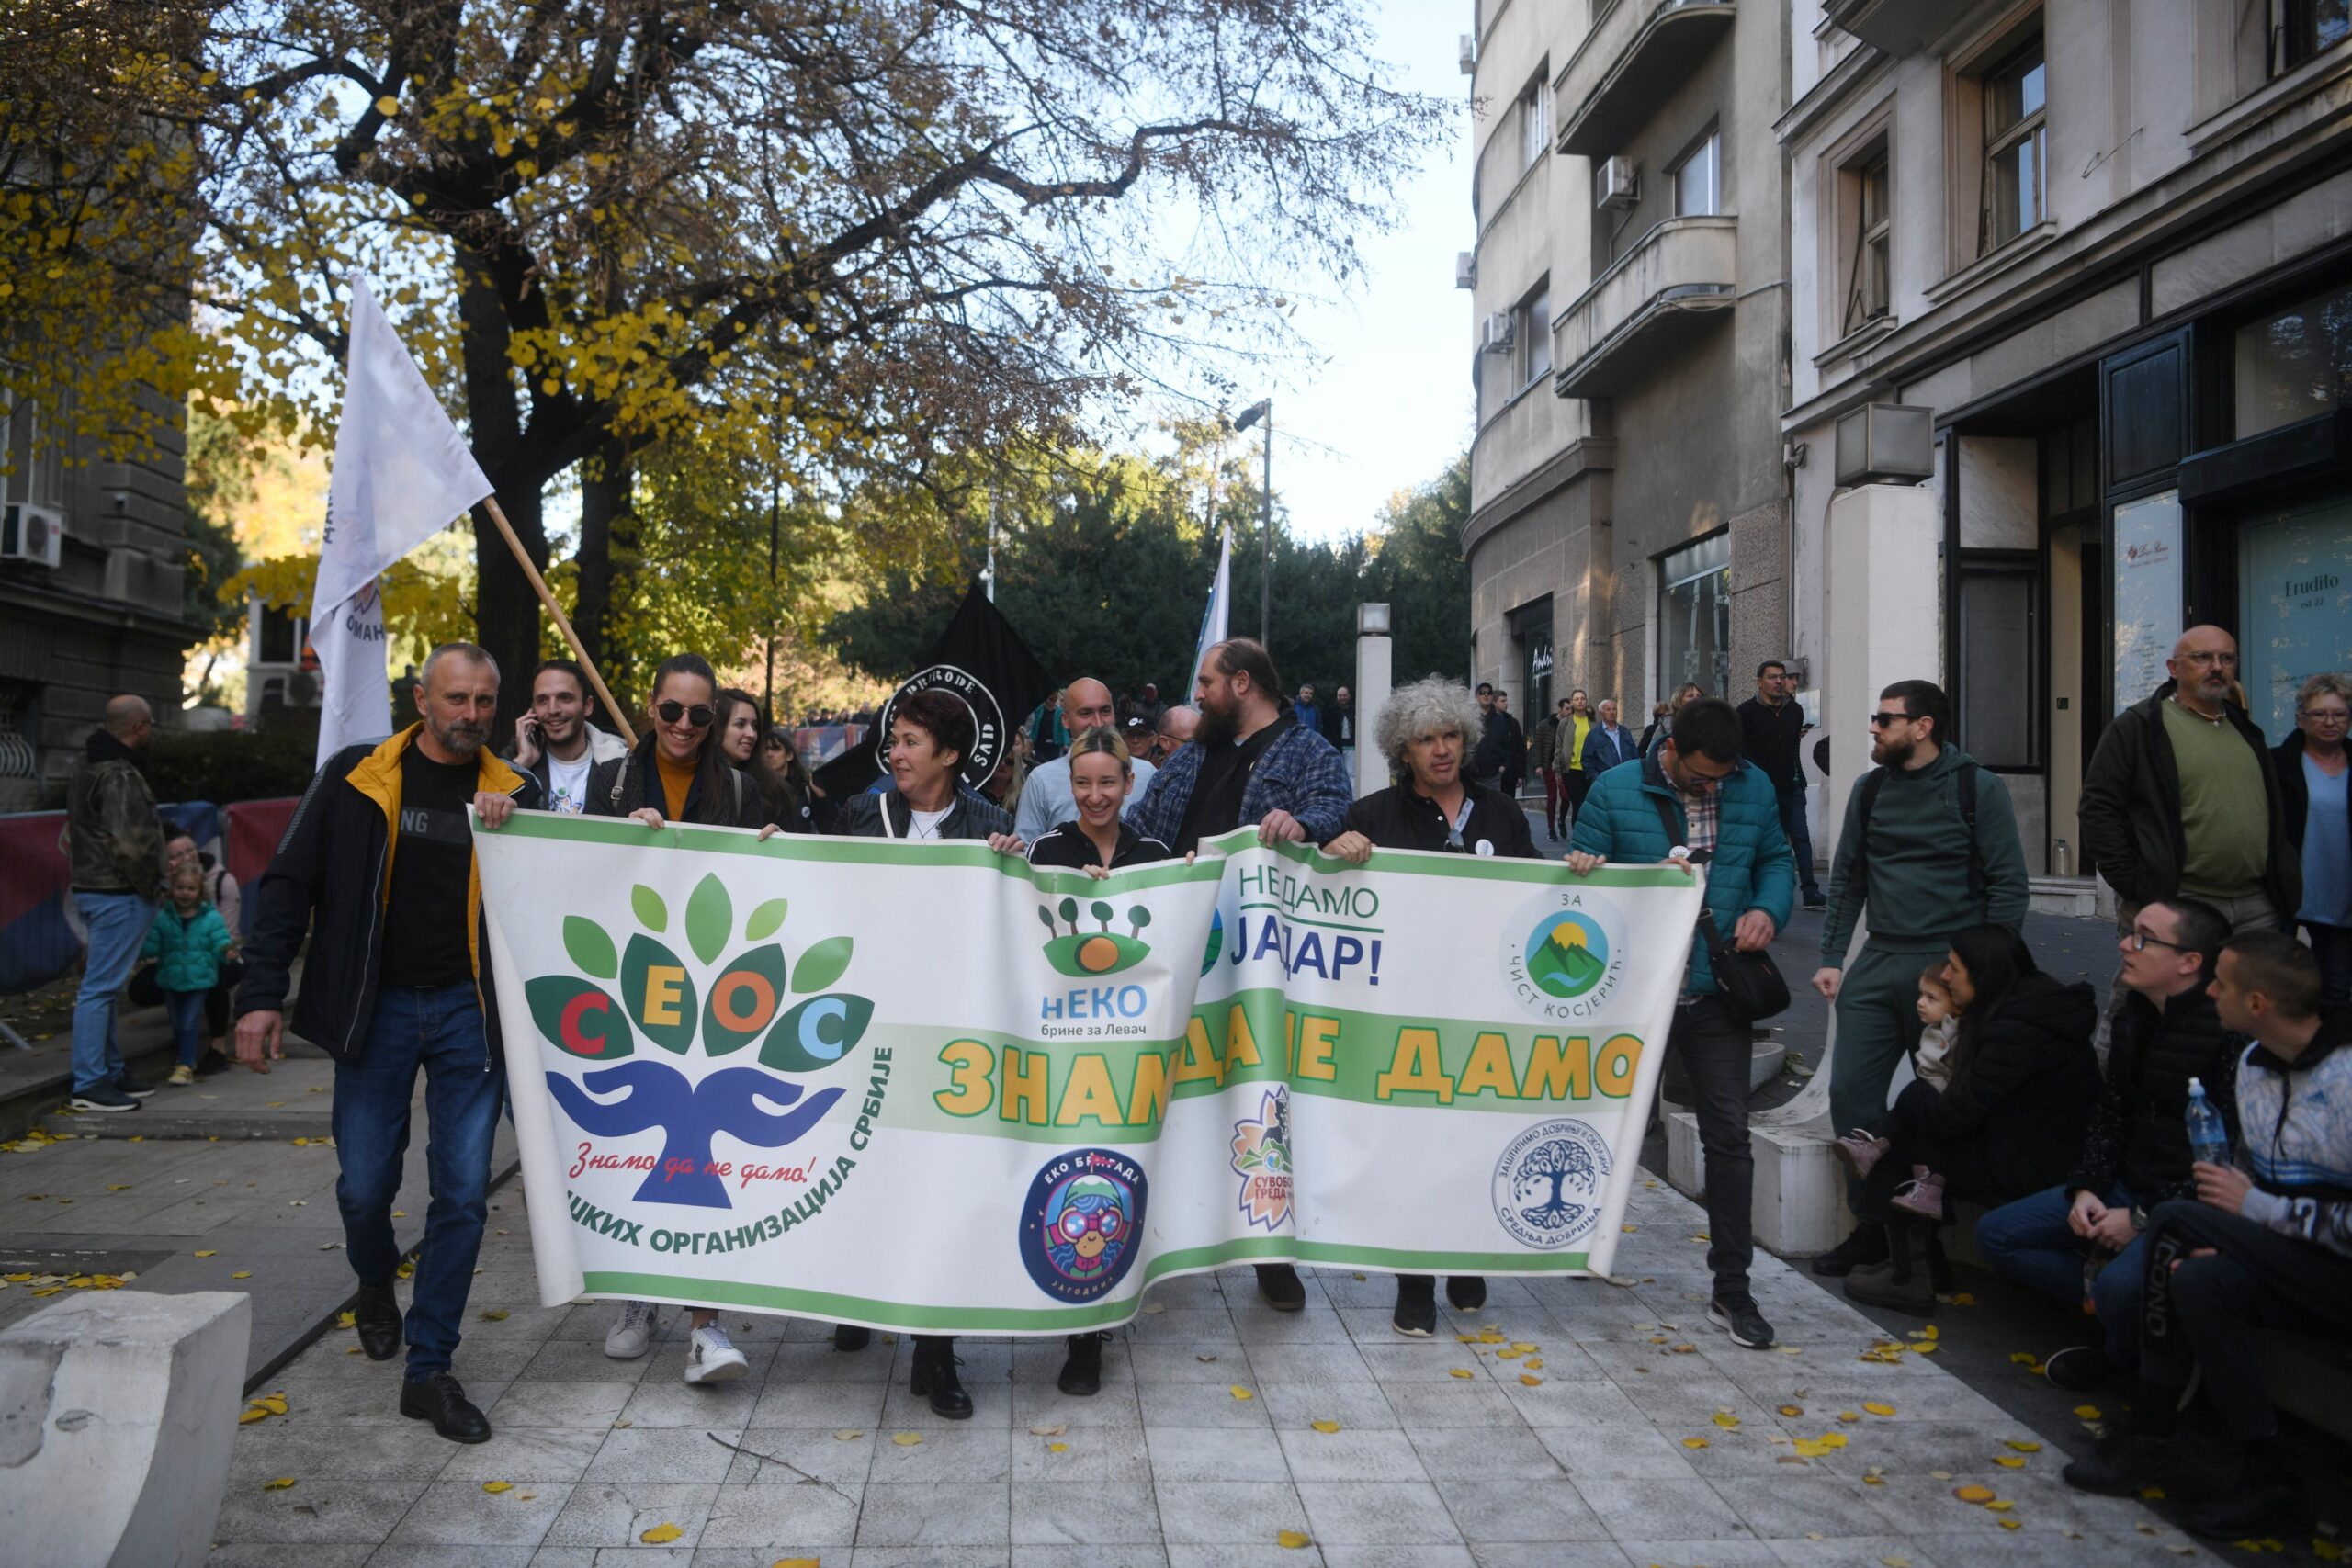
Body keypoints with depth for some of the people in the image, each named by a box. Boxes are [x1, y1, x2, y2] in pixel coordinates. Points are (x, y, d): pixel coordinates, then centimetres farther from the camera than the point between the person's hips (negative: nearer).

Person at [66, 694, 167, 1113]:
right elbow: (129, 845, -25)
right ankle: (89, 1084, -3)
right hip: (119, 895, -11)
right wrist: (150, 888, -11)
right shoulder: (119, 776, -18)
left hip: (94, 887, 11)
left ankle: (110, 1071, 26)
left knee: (105, 985, 16)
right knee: (101, 987, -7)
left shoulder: (89, 770, 15)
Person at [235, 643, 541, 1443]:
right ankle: (376, 1286, 42)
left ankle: (429, 1369, 12)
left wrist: (511, 832, -14)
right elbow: (289, 883, 2)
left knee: (463, 1193, -1)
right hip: (377, 1008, 0)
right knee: (365, 1186, 7)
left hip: (468, 1013, 1)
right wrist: (263, 994, -4)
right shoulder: (356, 777, 0)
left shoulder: (514, 793, 4)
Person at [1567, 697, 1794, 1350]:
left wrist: (1768, 909, -6)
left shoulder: (1754, 790, 3)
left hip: (1717, 993, 2)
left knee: (1729, 1136, 3)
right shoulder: (1614, 791, -6)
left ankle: (1731, 1290, 13)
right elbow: (1582, 870, -2)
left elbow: (1775, 859, 15)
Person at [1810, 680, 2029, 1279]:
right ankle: (1873, 1225, 12)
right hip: (1877, 964, 5)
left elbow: (2008, 884, -4)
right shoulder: (1869, 790, 11)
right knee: (1850, 1091, -1)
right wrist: (1831, 959, 9)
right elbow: (1847, 880, 15)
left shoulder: (1978, 787, -3)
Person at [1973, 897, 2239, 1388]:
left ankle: (2123, 1357, 1)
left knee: (2121, 1287, -34)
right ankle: (2117, 1309, -4)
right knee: (1995, 1234, 3)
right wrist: (2085, 1188, -2)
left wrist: (2144, 1218, -18)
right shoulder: (2136, 1016, 6)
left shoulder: (2231, 1034, -22)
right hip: (2129, 1186, 9)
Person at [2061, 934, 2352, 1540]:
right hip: (2290, 1263, 8)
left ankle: (2147, 1434, -8)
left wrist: (2255, 1208, -17)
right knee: (2201, 1279, -17)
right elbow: (2251, 1168, 16)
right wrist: (2221, 1236, -1)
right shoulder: (2256, 1061, 5)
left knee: (2175, 1223, -22)